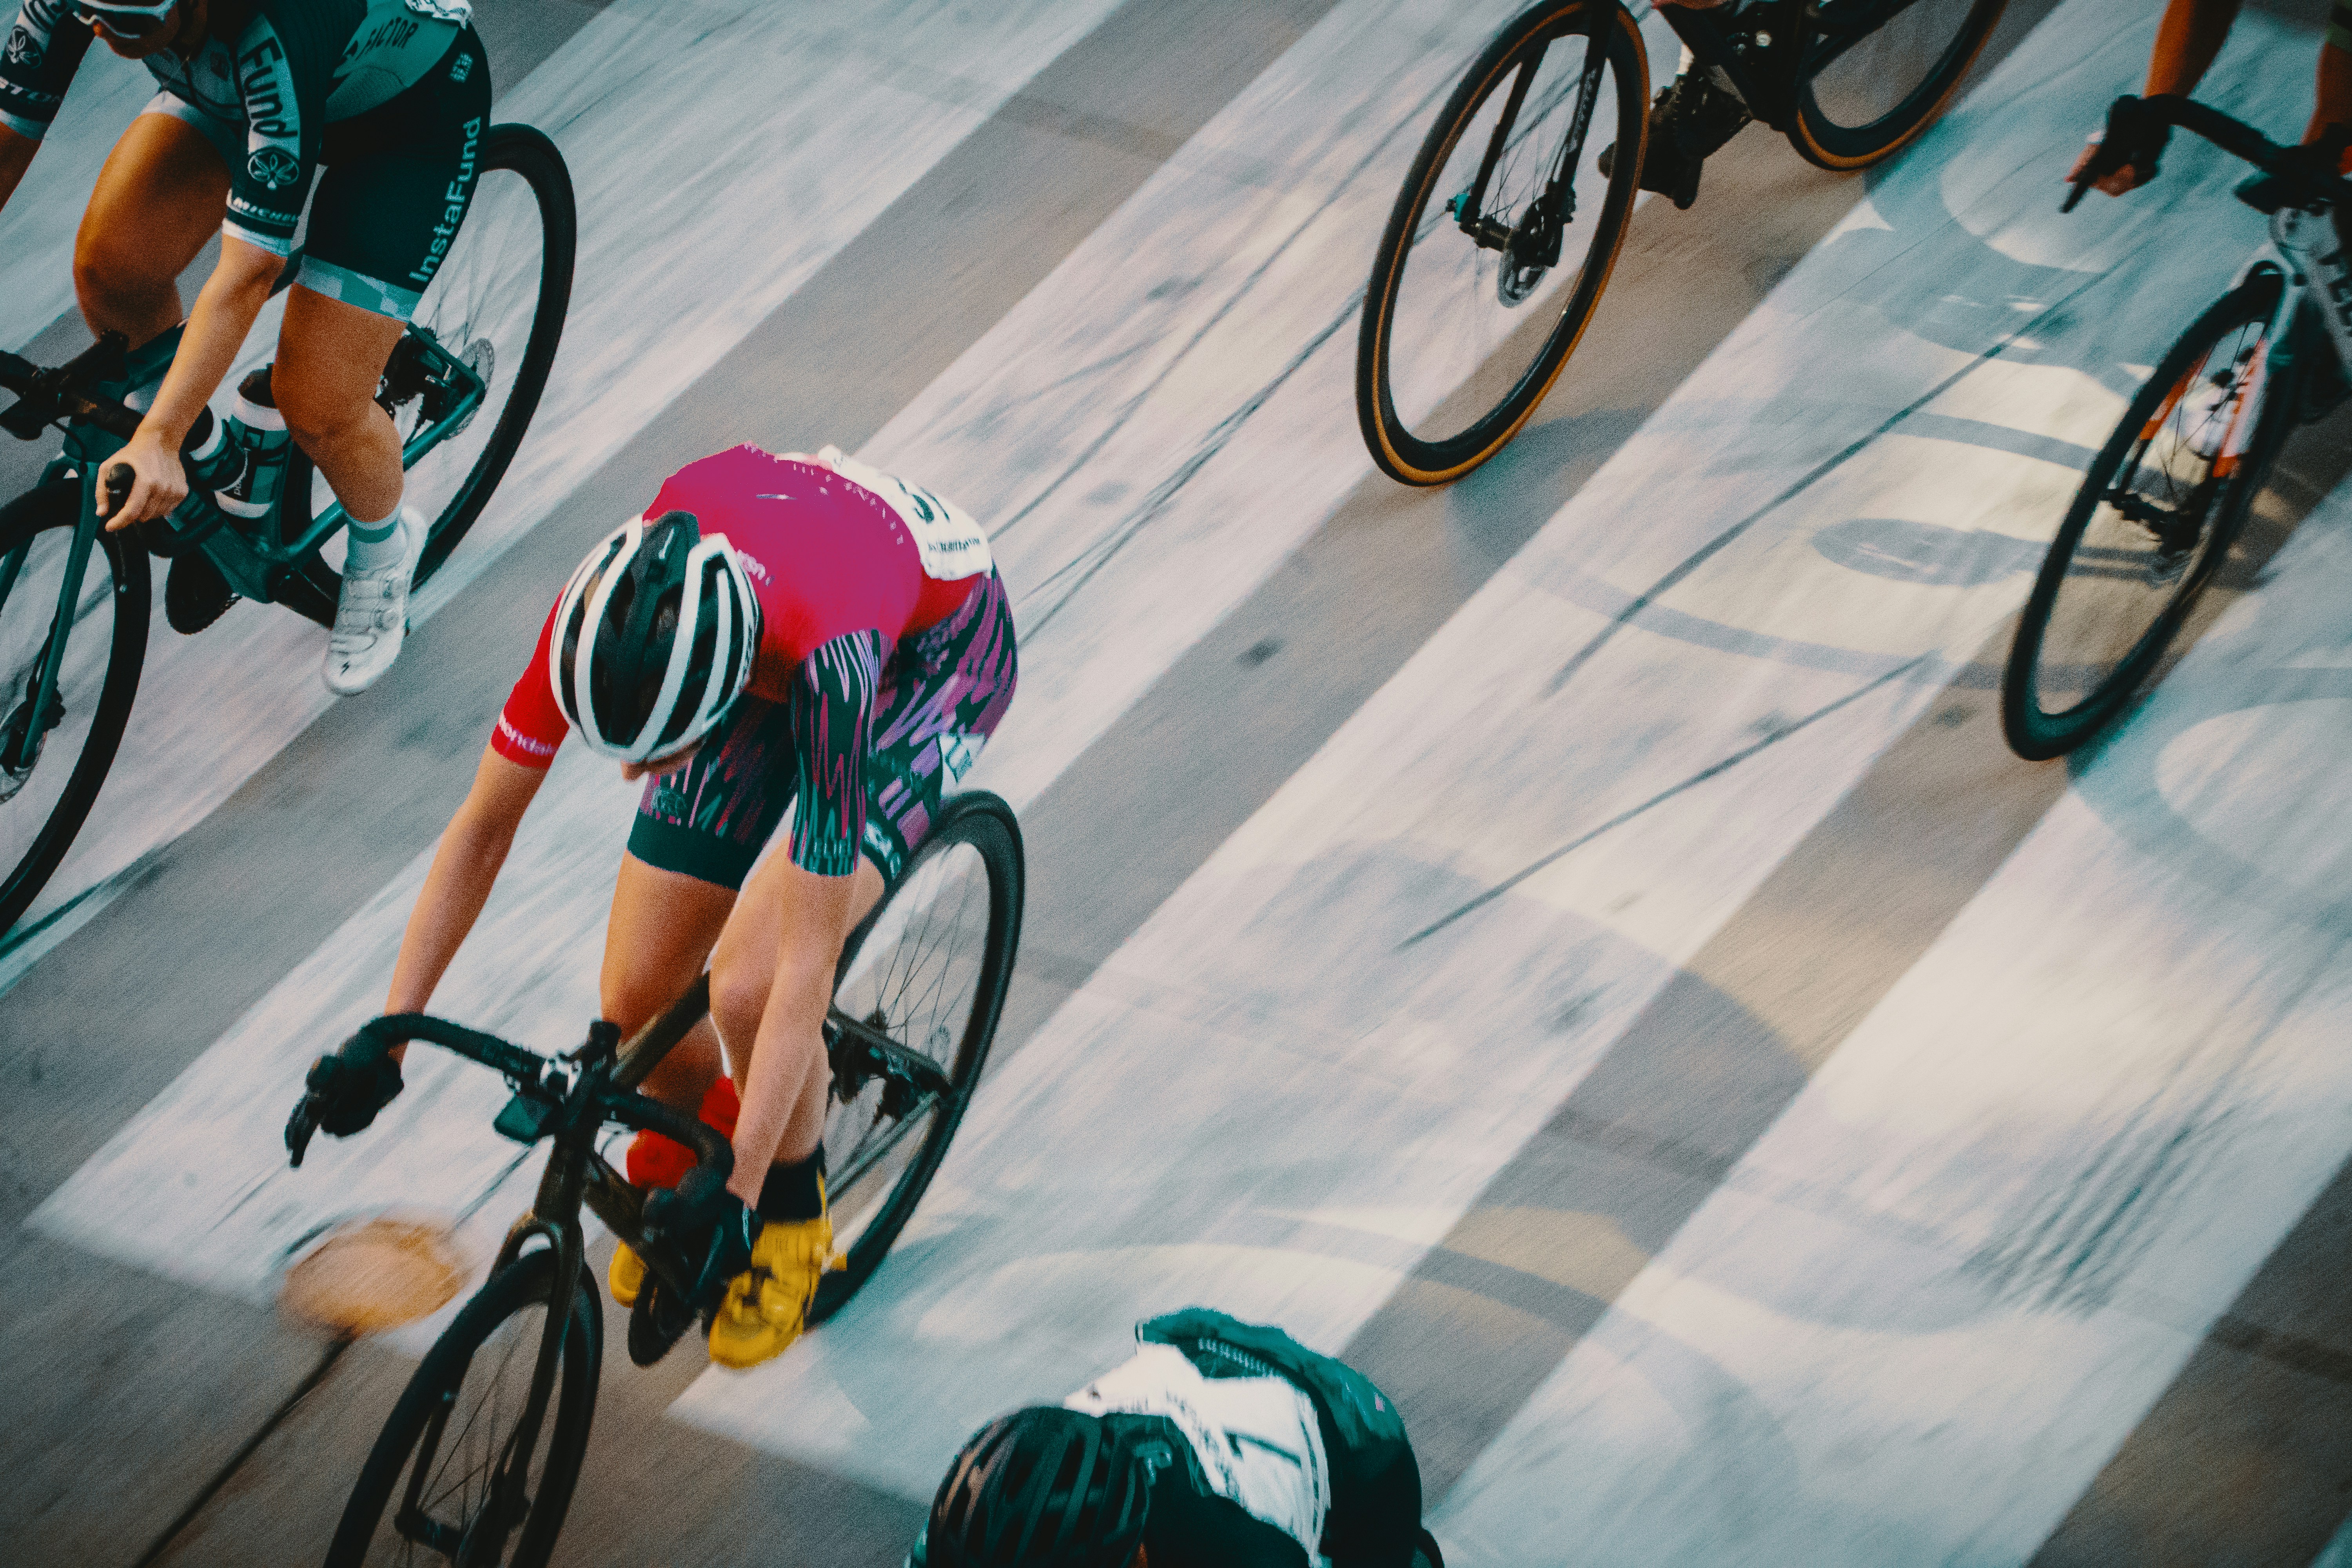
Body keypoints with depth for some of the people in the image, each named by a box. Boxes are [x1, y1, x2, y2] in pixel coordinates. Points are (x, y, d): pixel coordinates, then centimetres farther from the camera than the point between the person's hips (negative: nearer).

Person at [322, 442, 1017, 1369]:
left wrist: (737, 1197, -38)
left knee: (748, 990, -22)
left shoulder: (827, 665, -45)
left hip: (935, 646, -4)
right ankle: (686, 1158, 30)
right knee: (637, 999, -4)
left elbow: (808, 963, -39)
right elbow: (483, 829, -16)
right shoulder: (600, 612, -32)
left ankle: (792, 1221, 7)